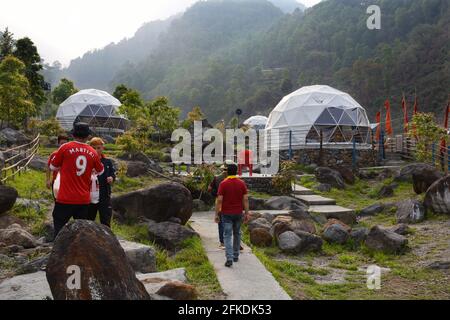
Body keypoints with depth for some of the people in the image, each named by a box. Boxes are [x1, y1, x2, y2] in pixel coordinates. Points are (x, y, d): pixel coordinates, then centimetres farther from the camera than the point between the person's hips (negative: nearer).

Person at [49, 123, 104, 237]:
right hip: (84, 199, 3)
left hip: (65, 199, -3)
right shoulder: (92, 153, 2)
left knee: (59, 230, 5)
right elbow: (100, 171, 17)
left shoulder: (65, 148, -6)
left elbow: (53, 167, 6)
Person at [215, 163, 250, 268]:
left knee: (227, 236, -1)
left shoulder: (223, 184, -10)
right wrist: (246, 213, 2)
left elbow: (219, 200, -12)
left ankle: (229, 258, -12)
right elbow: (245, 199, -3)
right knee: (237, 234, 19)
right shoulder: (242, 183, -2)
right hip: (238, 213, 3)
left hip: (226, 213, -3)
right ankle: (236, 256, 27)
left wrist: (217, 214, -5)